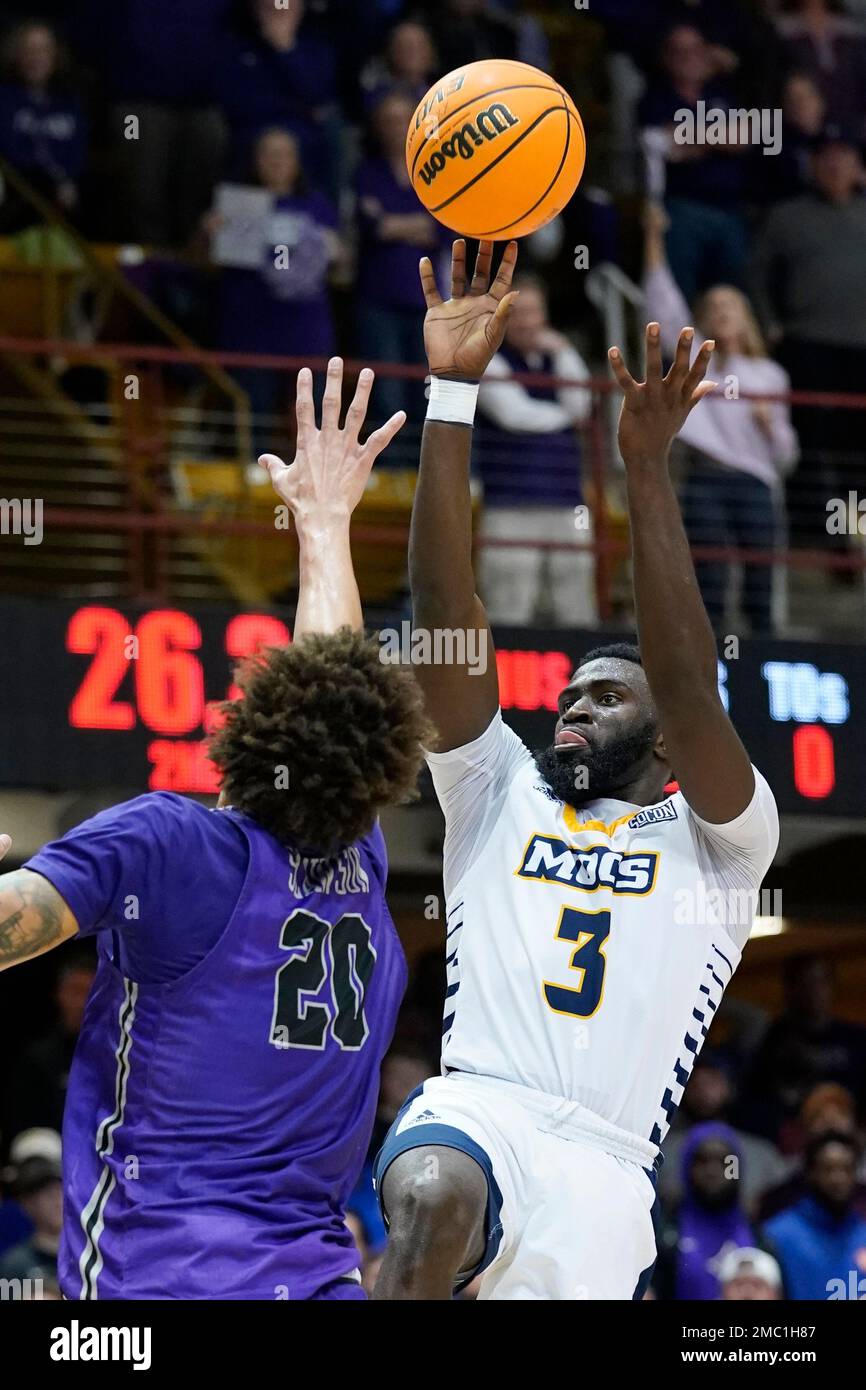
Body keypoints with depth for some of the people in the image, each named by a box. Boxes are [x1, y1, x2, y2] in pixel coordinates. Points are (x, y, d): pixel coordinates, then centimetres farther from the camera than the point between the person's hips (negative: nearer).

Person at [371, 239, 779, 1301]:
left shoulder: (715, 842, 15)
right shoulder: (499, 797, 22)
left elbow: (686, 681, -3)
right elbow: (445, 609, 12)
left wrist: (647, 467, -10)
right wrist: (451, 395, 3)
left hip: (603, 1169, 0)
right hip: (471, 1110, 0)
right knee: (438, 1200, -35)